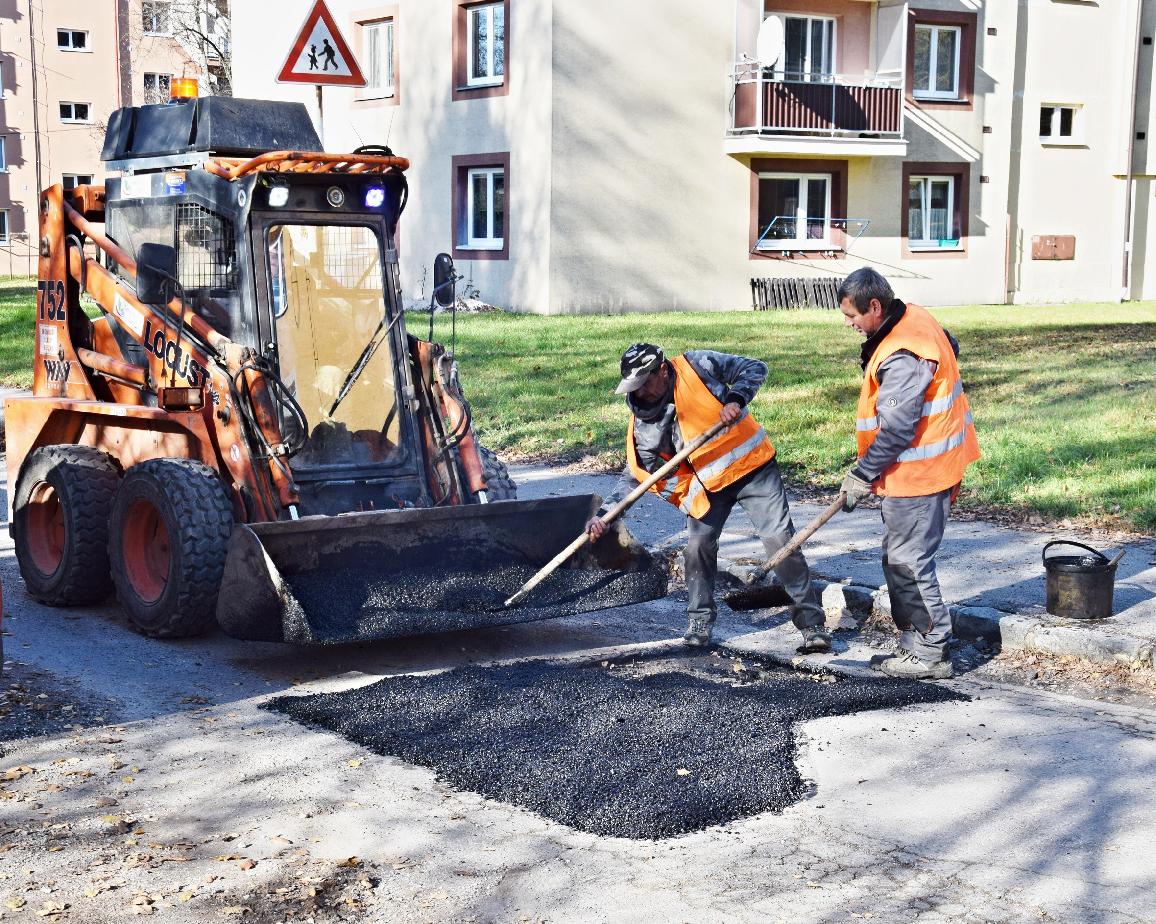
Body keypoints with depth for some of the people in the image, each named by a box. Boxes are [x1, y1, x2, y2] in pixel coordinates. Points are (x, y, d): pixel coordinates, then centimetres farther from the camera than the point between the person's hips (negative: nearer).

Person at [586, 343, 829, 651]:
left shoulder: (698, 366, -16)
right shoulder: (645, 424, -7)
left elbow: (754, 369, -9)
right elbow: (636, 471, -6)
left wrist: (735, 398, -27)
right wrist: (605, 513, -16)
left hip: (753, 465, -4)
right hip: (707, 483, 4)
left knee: (780, 540, -8)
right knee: (698, 546, -3)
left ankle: (811, 621, -1)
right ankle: (700, 621, 17)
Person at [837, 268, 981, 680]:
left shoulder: (902, 358, -26)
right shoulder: (915, 317, 5)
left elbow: (895, 429, -25)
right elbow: (950, 348, 25)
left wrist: (862, 475, -15)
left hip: (917, 474, -11)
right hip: (924, 468, 11)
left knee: (910, 563, -2)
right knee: (899, 559, 17)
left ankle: (931, 654, 7)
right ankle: (914, 644, 25)